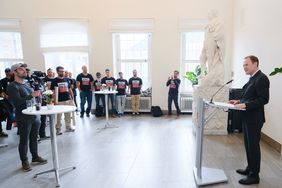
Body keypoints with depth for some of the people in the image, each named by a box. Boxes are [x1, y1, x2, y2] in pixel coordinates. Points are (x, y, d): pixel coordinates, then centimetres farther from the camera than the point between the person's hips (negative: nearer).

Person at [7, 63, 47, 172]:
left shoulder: (27, 84, 14)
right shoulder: (12, 86, -7)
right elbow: (16, 102, -20)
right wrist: (32, 95, -25)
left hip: (35, 116, 6)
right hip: (23, 118, -6)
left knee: (34, 138, 14)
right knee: (24, 140, 5)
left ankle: (35, 156, 28)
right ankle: (24, 161, 19)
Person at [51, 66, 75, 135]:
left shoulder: (66, 80, 11)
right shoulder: (55, 81, -3)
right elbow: (53, 92, -7)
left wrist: (72, 98, 10)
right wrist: (55, 101, -15)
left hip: (68, 100, 5)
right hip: (59, 101, -5)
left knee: (68, 114, 12)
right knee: (58, 115, 0)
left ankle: (68, 127, 23)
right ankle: (58, 129, 10)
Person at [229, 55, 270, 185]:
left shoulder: (261, 78, -15)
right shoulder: (253, 78, 14)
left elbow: (264, 99, -22)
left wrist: (245, 105, -26)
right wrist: (239, 101, 6)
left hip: (254, 119, -9)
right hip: (247, 118, 9)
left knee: (253, 146, 2)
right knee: (248, 145, 18)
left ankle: (254, 175, 16)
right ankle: (250, 168, 34)